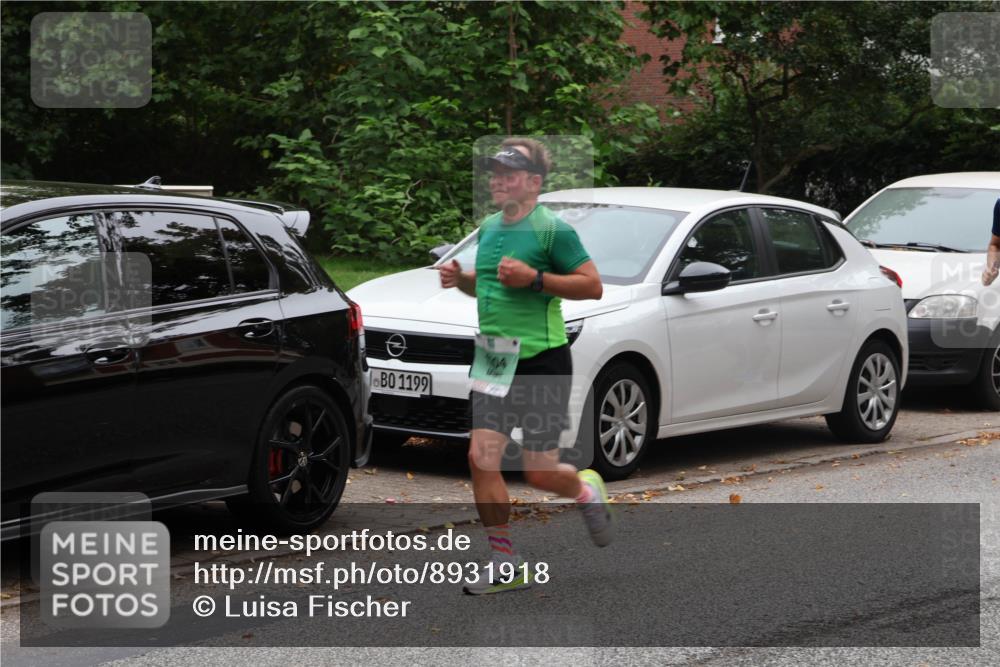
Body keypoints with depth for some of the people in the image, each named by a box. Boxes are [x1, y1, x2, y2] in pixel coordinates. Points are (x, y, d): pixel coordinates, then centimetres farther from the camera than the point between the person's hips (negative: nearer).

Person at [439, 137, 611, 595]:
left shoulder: (552, 230, -11)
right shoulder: (488, 228, 11)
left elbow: (592, 285, -14)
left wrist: (534, 278, -22)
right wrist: (459, 278, 5)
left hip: (541, 363, -6)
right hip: (492, 361, 7)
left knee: (538, 473, -1)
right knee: (481, 458, -4)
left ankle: (586, 489, 35)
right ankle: (506, 566, 6)